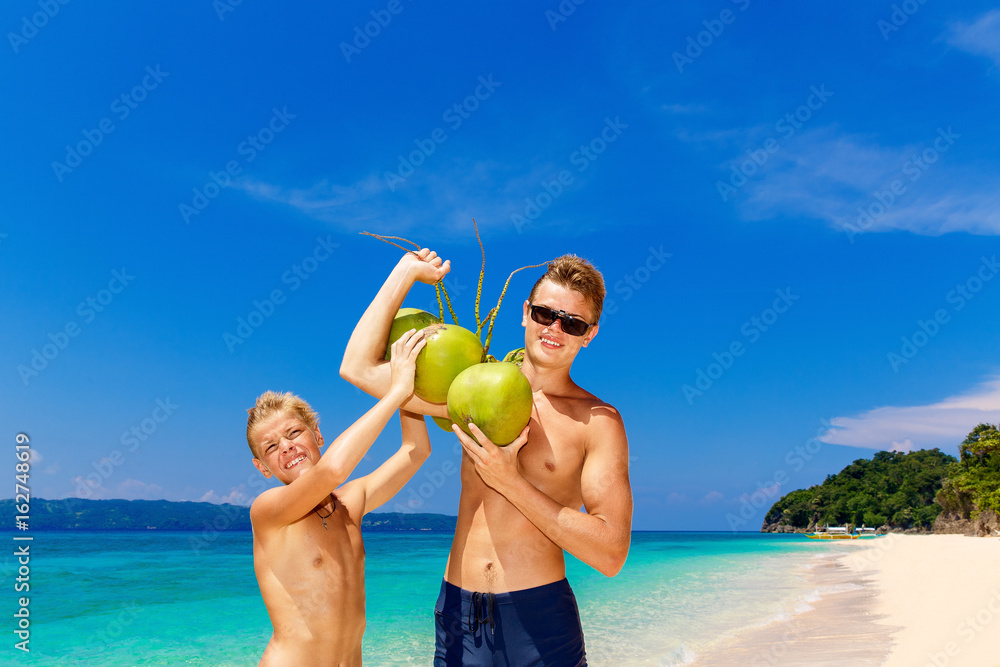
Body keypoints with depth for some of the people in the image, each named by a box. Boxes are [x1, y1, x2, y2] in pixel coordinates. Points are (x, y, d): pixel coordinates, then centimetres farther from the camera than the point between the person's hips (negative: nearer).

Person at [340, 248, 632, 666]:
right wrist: (407, 271, 5)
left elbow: (611, 555, -13)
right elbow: (358, 368, 3)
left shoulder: (598, 421, -6)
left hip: (539, 621, -3)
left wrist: (510, 482, -18)